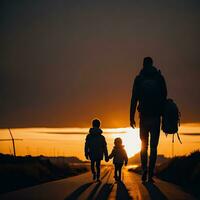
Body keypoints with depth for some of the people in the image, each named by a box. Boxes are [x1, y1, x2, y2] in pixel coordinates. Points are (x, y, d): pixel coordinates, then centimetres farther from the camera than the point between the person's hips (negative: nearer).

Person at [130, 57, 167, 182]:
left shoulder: (139, 79, 2)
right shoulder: (159, 78, 4)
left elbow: (134, 99, -1)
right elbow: (164, 97, 3)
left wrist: (132, 117, 1)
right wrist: (163, 114, 9)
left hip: (144, 115, 0)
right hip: (156, 116, 0)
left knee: (144, 145, 11)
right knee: (153, 146, 3)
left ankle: (145, 170, -8)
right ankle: (151, 174, -3)